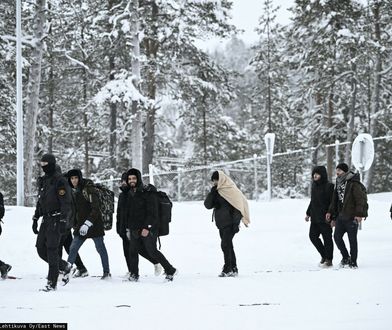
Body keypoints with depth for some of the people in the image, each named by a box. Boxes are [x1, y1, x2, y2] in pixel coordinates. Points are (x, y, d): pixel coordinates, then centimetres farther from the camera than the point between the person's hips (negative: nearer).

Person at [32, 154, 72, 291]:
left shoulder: (60, 180, -10)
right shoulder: (43, 180, 16)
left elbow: (66, 202, -16)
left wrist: (63, 221, -22)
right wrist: (35, 218, 21)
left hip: (57, 219, -8)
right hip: (46, 219, 8)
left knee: (52, 249, -10)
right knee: (41, 249, 4)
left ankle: (52, 283, -7)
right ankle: (64, 267, 22)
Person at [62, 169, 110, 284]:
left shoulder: (89, 189, -15)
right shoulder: (72, 191, 7)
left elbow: (95, 208, -20)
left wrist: (87, 224, -26)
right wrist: (75, 225, 17)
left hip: (94, 224, -6)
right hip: (80, 225, 6)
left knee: (100, 247, 6)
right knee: (73, 248, -5)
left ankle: (107, 272, 20)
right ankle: (67, 273, -6)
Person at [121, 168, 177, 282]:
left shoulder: (148, 193, -10)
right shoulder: (130, 194, 14)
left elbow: (152, 212, -15)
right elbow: (127, 212, 22)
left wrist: (147, 227, -21)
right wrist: (128, 228, 18)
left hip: (148, 229, -7)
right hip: (135, 229, 7)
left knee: (152, 251, -5)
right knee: (133, 251, 2)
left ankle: (170, 270, 7)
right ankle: (134, 275, 9)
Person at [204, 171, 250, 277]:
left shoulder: (232, 190, -9)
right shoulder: (216, 192, 12)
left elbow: (239, 206, -12)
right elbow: (208, 205, 8)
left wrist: (236, 222, -17)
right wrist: (212, 193, -6)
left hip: (230, 224, -7)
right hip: (221, 223, 7)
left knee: (225, 244, -12)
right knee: (227, 245, 10)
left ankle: (227, 269, -8)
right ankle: (233, 269, 15)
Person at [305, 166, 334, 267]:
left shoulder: (329, 187, -12)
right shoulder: (314, 186, 11)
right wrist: (308, 214, 19)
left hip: (325, 217, -7)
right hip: (315, 218, 7)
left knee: (327, 238, 0)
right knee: (313, 236, 5)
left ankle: (329, 260, 10)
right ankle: (324, 255, 21)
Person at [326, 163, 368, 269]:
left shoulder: (354, 183, -11)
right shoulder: (339, 183, 14)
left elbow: (361, 199, -14)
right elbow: (335, 200, 21)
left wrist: (359, 214, -20)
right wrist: (331, 213, 15)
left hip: (352, 217, -7)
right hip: (341, 216, 7)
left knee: (352, 239, 0)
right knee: (337, 236, 2)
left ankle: (353, 262, 9)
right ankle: (346, 257, 18)